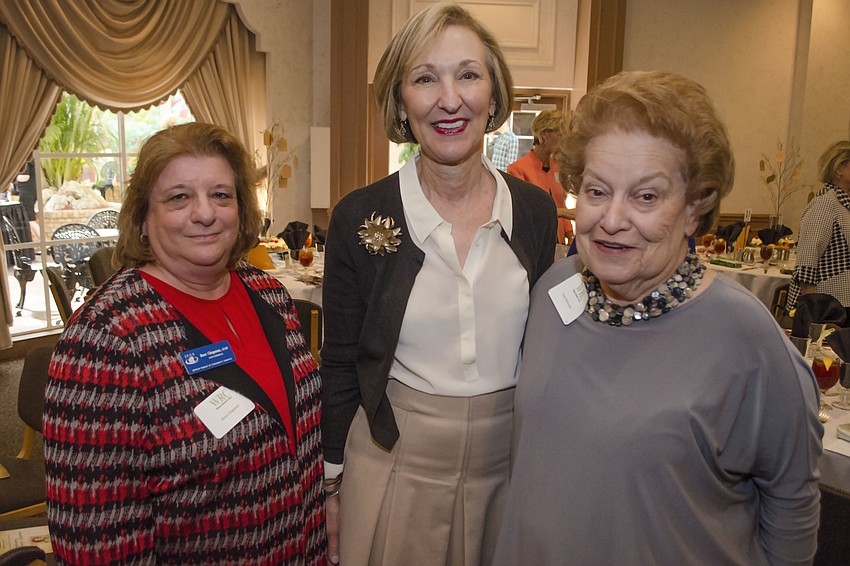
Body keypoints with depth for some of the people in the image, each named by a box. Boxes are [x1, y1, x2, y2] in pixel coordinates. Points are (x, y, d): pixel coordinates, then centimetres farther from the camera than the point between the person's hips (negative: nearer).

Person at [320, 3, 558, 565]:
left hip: (509, 461, 2)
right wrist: (332, 484, 0)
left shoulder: (535, 210, -4)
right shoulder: (359, 217, -11)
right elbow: (340, 366, -4)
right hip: (394, 463, -2)